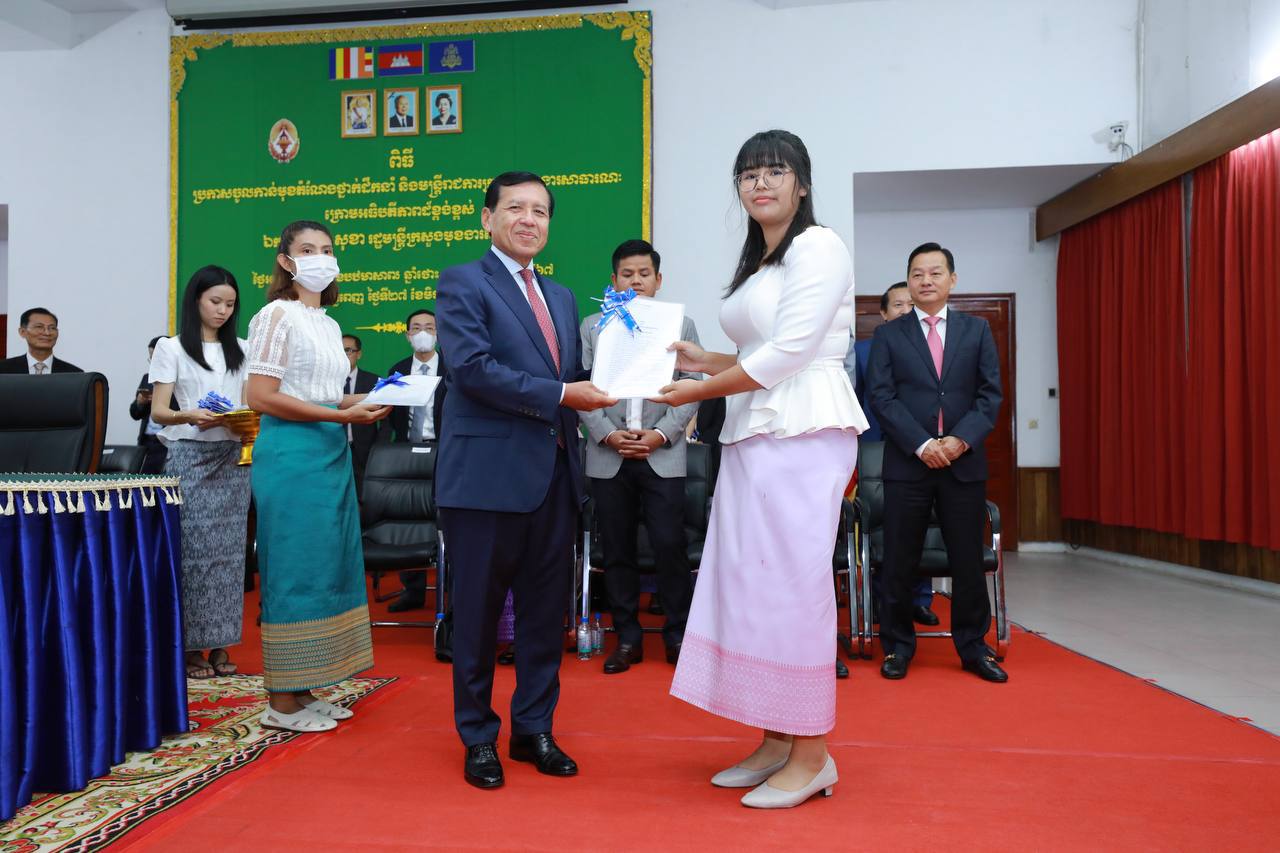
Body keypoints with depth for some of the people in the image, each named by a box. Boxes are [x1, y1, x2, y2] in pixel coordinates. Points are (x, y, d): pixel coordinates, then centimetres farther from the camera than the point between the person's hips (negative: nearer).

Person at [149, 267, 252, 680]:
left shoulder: (241, 350, 14)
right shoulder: (172, 348, 3)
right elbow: (159, 412, -4)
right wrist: (190, 416, -24)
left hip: (233, 458, 4)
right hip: (190, 456, -3)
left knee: (228, 549, 3)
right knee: (192, 548, -5)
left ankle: (219, 643, 12)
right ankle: (190, 645, 4)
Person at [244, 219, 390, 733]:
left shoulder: (329, 325, 17)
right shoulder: (278, 315, -7)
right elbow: (262, 398, -15)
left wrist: (363, 402, 2)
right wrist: (342, 415, -18)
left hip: (332, 456, 8)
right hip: (292, 456, -8)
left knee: (328, 568, 10)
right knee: (295, 571, -4)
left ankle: (302, 690, 20)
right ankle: (282, 703, 7)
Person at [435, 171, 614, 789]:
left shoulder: (561, 295, 19)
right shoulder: (462, 283, -2)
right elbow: (473, 368, -16)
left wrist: (598, 387, -4)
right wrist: (560, 395, -17)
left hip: (554, 475, 6)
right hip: (488, 474, -6)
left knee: (546, 610, 12)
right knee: (478, 611, 6)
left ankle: (534, 729, 28)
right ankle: (478, 737, 23)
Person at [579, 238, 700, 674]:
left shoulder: (681, 325, 8)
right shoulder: (592, 326, 10)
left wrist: (661, 434, -10)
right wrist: (607, 434, -9)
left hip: (662, 455, -1)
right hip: (608, 457, 2)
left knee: (670, 546, -4)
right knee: (617, 551, 6)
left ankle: (678, 635, 12)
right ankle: (627, 637, 18)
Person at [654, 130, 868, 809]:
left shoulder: (817, 247, -5)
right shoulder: (758, 262, 22)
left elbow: (787, 353, -14)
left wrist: (700, 391, -8)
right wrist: (702, 360, 11)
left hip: (801, 433, -9)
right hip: (752, 434, 9)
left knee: (791, 581, -6)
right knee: (751, 581, 8)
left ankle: (811, 755, 8)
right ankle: (775, 742, 19)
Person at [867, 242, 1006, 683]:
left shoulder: (977, 329, 11)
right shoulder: (888, 335, 7)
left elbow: (991, 394, 4)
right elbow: (881, 397, -3)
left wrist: (960, 439, -11)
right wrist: (922, 444, -13)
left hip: (965, 463, 1)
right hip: (907, 464, -1)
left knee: (968, 560, 6)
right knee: (899, 562, 3)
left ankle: (973, 647, 20)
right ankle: (897, 646, 17)